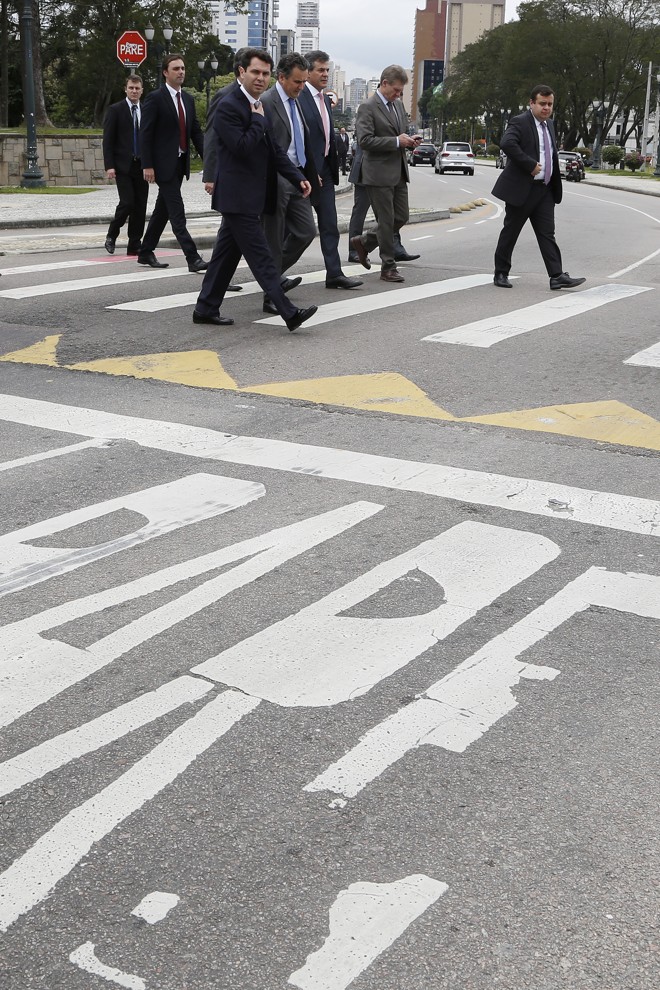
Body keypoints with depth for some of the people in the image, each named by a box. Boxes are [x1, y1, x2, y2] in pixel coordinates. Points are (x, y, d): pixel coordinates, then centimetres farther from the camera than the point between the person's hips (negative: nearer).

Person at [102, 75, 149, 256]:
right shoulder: (115, 110, 0)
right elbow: (108, 140, -3)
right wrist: (109, 166, -12)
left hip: (142, 166, 4)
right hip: (123, 166, -4)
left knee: (140, 207, 2)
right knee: (127, 203, -13)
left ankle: (135, 246, 9)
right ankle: (112, 235, 10)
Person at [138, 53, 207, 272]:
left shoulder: (188, 99, 13)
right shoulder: (155, 98, -8)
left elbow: (196, 131, 15)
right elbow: (146, 134, -11)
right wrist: (147, 165, -17)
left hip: (180, 163, 8)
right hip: (163, 163, -8)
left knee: (163, 210, 13)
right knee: (177, 211, -10)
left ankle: (145, 253, 24)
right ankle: (192, 258, -13)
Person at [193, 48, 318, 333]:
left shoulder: (260, 106, 15)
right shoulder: (228, 106, -13)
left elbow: (274, 150, 17)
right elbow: (243, 147, -23)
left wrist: (298, 177, 7)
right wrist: (259, 119, -11)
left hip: (251, 197, 9)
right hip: (238, 197, -9)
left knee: (227, 253, 13)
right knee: (260, 256, -8)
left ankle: (206, 308, 21)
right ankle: (289, 313, -10)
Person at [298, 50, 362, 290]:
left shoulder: (325, 100, 16)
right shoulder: (299, 98, -12)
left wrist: (333, 168, 14)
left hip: (324, 170, 8)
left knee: (329, 225, 3)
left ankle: (334, 274, 3)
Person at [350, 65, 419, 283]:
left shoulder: (398, 104, 15)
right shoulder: (368, 107, -11)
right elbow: (364, 140, -20)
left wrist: (408, 140, 4)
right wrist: (396, 141, -20)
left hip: (398, 172, 8)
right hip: (379, 173, -8)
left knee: (401, 217, 11)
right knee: (386, 221, -1)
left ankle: (362, 242, 27)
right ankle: (388, 267, 9)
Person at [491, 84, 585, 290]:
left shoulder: (549, 124, 16)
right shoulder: (520, 122, -10)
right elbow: (507, 143, -28)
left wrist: (554, 181, 13)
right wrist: (531, 165, -25)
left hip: (545, 189, 7)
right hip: (522, 188, -7)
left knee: (547, 233, 1)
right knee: (510, 232, 4)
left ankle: (557, 276, -4)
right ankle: (501, 273, 15)